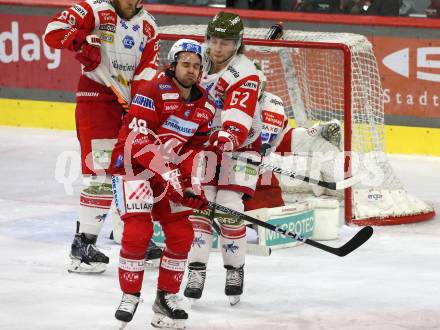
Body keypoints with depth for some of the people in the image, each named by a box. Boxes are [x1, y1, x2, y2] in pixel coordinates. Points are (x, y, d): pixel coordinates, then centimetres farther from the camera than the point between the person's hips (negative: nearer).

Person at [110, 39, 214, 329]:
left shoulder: (206, 106, 2)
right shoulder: (154, 92, -20)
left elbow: (195, 149, 9)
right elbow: (136, 139, -25)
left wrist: (193, 185, -5)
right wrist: (166, 174, -31)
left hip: (170, 172, 7)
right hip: (133, 166, -7)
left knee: (182, 235, 1)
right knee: (138, 230, -19)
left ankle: (167, 296, 15)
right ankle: (130, 296, -7)